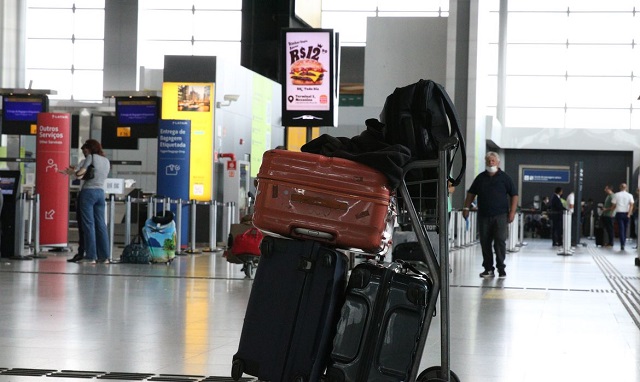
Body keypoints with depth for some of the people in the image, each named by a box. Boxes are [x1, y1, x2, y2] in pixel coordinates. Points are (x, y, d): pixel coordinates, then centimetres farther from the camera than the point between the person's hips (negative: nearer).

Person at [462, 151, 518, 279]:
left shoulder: (504, 177, 2)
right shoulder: (481, 178, 11)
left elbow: (514, 195, 2)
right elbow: (471, 193, 18)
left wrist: (512, 212, -7)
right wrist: (466, 207, 9)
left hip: (500, 215, -3)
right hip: (483, 215, 3)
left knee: (500, 241, -9)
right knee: (485, 242, 4)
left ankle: (501, 268, -1)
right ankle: (488, 269, 11)